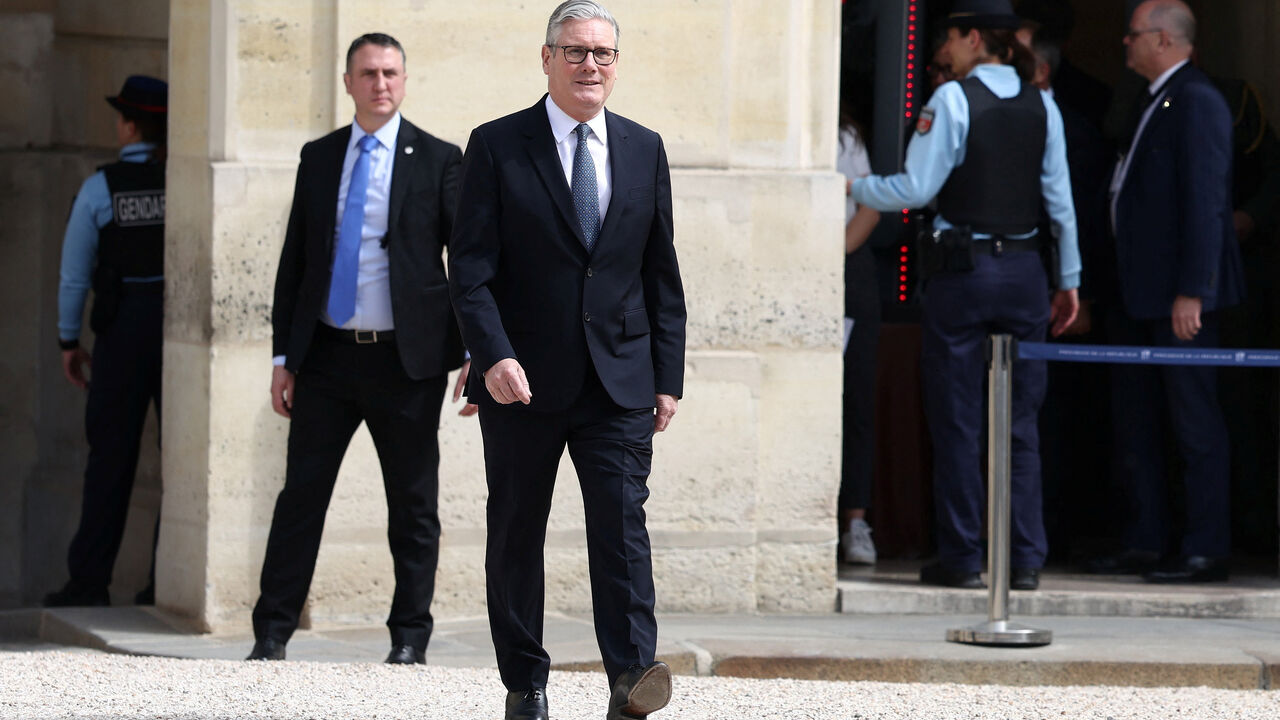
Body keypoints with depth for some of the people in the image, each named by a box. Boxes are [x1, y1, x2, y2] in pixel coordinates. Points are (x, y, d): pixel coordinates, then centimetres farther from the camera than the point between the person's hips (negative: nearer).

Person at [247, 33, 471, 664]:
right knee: (301, 495, 1)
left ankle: (409, 637, 13)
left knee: (414, 505, 4)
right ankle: (272, 634, 7)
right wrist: (284, 356, 7)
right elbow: (293, 262, 12)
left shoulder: (438, 160, 1)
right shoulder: (317, 158, 10)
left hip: (405, 358, -2)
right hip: (327, 355, 2)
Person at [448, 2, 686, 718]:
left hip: (621, 383, 1)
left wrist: (668, 377, 8)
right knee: (517, 537, 5)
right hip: (524, 382, -1)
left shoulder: (645, 150, 10)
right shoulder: (497, 146, 0)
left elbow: (662, 273, 13)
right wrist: (494, 356, -19)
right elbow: (471, 269, -6)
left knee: (623, 524, -11)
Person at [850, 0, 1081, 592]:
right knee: (1020, 422, 7)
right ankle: (1024, 559, 5)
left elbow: (917, 188, -12)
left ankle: (961, 559, 1)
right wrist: (1069, 278, 15)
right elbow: (1060, 199, 8)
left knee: (956, 421, 2)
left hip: (963, 270, -5)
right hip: (1024, 270, 5)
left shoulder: (953, 99, -9)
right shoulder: (1041, 105, 7)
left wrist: (854, 188, 3)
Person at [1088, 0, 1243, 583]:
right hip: (1140, 294, 11)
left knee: (1195, 421, -6)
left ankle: (1206, 550, -4)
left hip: (1178, 294, -10)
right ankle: (1144, 543, 19)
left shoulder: (1197, 102, -12)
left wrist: (1191, 292, -23)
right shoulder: (1156, 103, 18)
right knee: (1134, 419, 13)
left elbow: (1204, 201, -19)